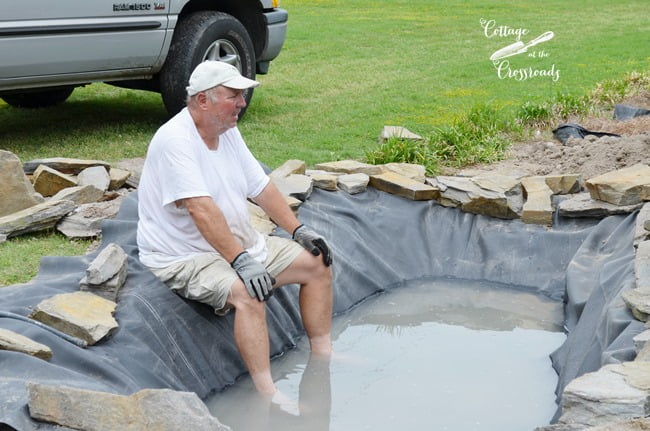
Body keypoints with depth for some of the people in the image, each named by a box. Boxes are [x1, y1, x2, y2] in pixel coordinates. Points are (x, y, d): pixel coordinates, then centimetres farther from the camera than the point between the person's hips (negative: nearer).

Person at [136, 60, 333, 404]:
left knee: (317, 262, 5)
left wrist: (299, 230, 4)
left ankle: (322, 356, 12)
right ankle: (268, 395, -30)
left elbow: (261, 187, 12)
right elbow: (201, 209, -31)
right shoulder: (174, 140, -22)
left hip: (241, 244, 10)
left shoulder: (228, 132, 6)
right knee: (247, 294, -35)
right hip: (185, 257, -9)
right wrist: (241, 262, -36)